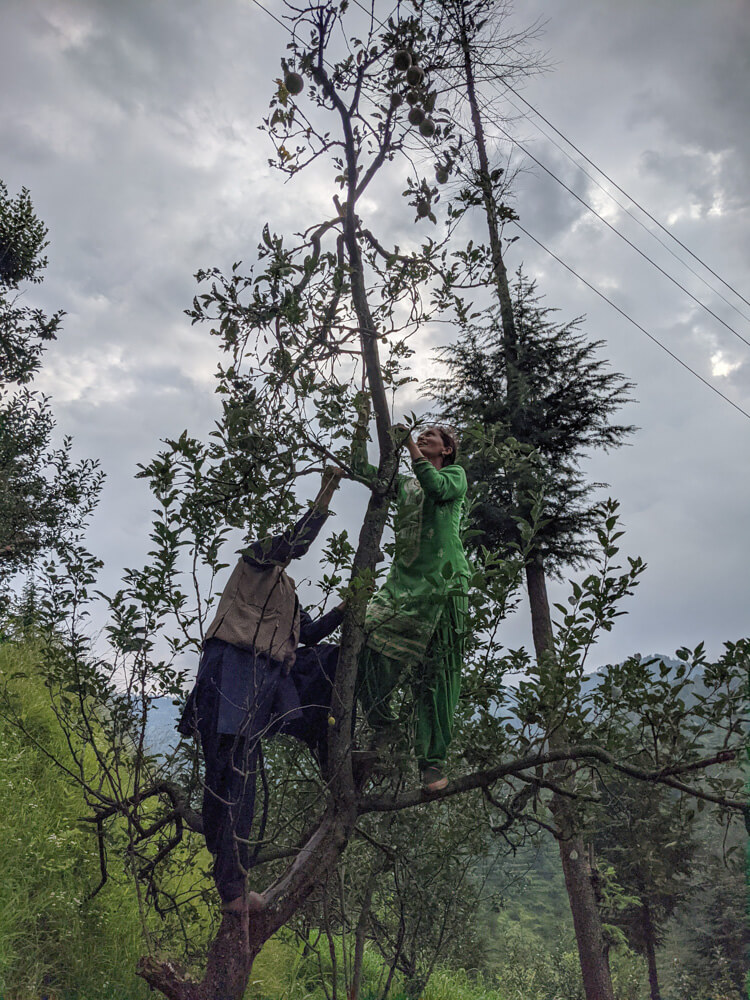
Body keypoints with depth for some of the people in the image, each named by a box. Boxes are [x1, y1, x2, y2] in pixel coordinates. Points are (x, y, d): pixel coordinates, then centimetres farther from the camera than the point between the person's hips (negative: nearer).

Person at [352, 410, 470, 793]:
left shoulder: (455, 474, 12)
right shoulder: (404, 483, 25)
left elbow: (437, 487, -12)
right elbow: (362, 469, 18)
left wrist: (410, 444, -9)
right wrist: (362, 426, 11)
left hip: (442, 585, -4)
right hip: (403, 582, 5)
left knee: (435, 678, -5)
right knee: (368, 648, -12)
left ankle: (433, 762, 1)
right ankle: (383, 725, 9)